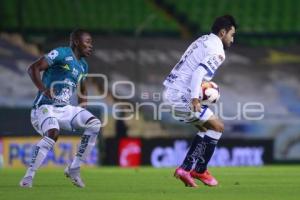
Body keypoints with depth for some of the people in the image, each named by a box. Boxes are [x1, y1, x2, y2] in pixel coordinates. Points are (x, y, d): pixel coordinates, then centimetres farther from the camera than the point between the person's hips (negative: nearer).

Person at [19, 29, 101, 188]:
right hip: (45, 107, -8)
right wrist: (43, 89, -30)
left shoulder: (83, 66, 16)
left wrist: (83, 104, 16)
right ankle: (28, 177, -25)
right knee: (53, 133, -34)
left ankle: (74, 168, -1)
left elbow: (82, 89, 34)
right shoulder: (62, 54, -9)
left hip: (65, 109, 8)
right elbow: (33, 68, -17)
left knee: (94, 124, -7)